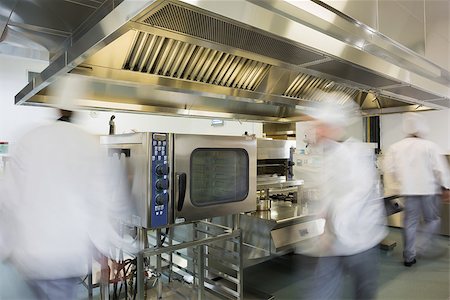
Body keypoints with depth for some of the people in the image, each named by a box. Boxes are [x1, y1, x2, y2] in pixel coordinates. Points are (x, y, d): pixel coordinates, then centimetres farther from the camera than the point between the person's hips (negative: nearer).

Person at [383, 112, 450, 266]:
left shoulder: (395, 147, -1)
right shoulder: (429, 146, -10)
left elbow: (389, 170, 2)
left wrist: (392, 189, 13)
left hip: (409, 191, 3)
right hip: (429, 190, -3)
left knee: (410, 222, 11)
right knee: (432, 219, 15)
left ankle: (409, 256, 17)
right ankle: (422, 247, 2)